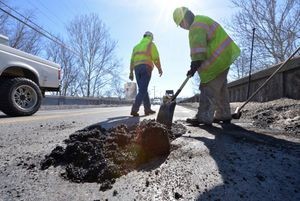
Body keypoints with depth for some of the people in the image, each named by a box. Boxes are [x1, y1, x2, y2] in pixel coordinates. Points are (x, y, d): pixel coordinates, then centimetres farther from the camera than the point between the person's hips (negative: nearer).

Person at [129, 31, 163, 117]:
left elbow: (132, 60, 15)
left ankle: (147, 109, 9)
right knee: (143, 90, -10)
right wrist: (159, 68, 5)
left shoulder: (137, 46, 25)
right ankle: (134, 109, -21)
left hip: (137, 68, 6)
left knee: (143, 89, 10)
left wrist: (131, 72, 12)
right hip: (146, 68, -6)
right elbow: (155, 57, -4)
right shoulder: (151, 44, 9)